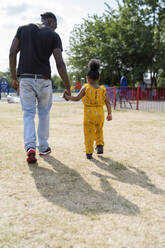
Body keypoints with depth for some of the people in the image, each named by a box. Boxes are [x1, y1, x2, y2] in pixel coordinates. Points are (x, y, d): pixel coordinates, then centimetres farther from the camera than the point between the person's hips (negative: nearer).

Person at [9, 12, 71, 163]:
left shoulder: (23, 29, 11)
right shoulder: (53, 35, 2)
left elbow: (12, 53, 4)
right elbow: (60, 64, -6)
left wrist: (14, 78, 9)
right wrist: (68, 87, -1)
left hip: (25, 79, 2)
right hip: (44, 80, -1)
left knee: (28, 114, 7)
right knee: (44, 113, 15)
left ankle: (30, 147, -12)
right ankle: (43, 147, 22)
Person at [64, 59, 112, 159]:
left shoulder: (85, 88, -5)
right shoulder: (102, 89, 3)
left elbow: (77, 98, -6)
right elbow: (108, 103, 4)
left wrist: (68, 97, 11)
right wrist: (109, 114, 15)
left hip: (89, 114, -3)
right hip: (100, 114, 3)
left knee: (89, 134, 5)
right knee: (99, 131, 26)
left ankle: (89, 153, 6)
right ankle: (100, 145, 12)